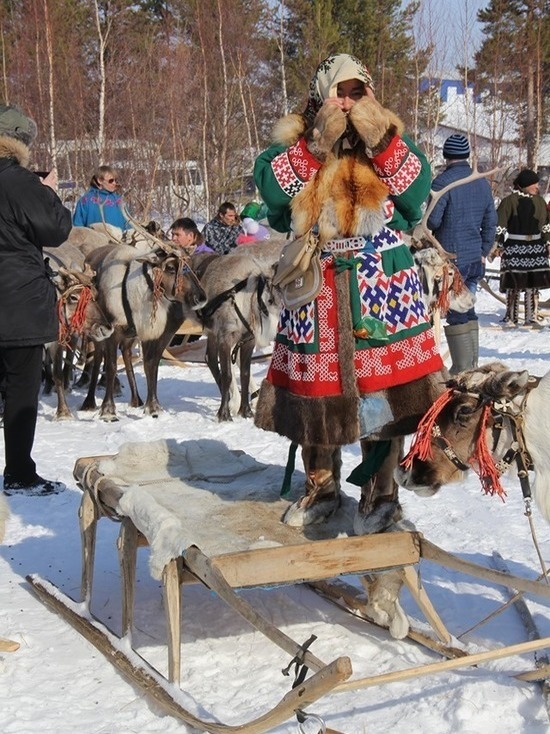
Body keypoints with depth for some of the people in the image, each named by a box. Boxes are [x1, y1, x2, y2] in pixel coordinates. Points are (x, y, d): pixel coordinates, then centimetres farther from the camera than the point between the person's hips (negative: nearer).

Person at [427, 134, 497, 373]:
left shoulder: (443, 182, -14)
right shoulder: (482, 183, 9)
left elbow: (432, 221, -18)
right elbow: (491, 222, 13)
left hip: (450, 257, -7)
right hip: (475, 258, 7)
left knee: (455, 315, -3)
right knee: (467, 310, 16)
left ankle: (463, 369, -1)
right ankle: (472, 365, 21)